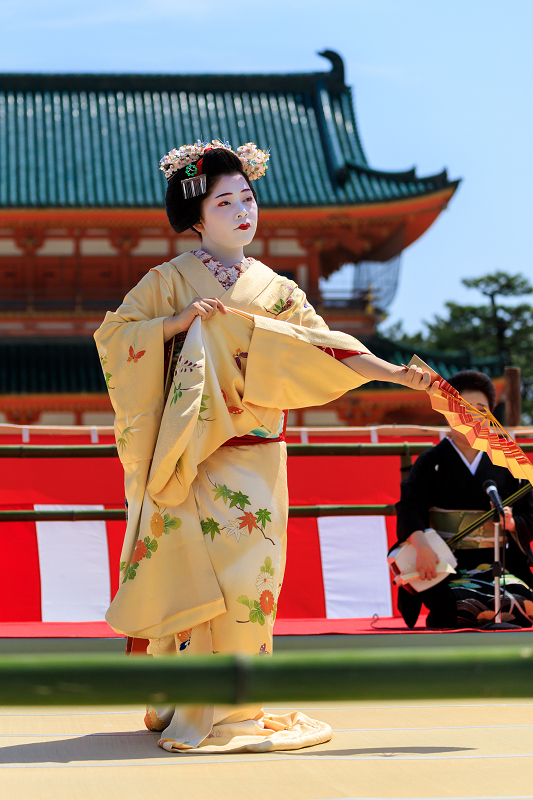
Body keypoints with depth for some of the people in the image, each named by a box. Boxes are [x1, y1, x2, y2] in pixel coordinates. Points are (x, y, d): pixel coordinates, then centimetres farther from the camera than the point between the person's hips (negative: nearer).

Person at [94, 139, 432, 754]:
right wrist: (180, 321, -14)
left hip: (256, 457, 4)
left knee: (250, 574, 0)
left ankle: (233, 707, 8)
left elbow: (324, 346, 4)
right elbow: (113, 335, -2)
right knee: (203, 576, -10)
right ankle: (207, 711, -5)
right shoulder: (171, 281, 3)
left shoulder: (275, 290, 13)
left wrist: (395, 374, -7)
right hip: (193, 458, -4)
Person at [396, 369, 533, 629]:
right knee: (467, 607, -34)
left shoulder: (504, 464, 14)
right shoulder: (431, 462, 6)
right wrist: (421, 544, -31)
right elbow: (409, 508, -11)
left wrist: (510, 521, -11)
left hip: (496, 566, 3)